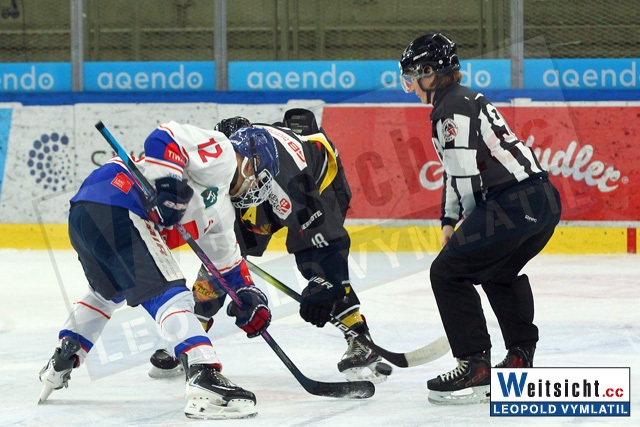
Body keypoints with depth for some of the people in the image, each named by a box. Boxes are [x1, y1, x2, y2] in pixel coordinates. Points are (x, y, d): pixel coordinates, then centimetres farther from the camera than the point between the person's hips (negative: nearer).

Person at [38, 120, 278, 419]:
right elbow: (164, 138, -12)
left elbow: (226, 254, 35)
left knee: (109, 291, 35)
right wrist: (170, 186, -22)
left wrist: (248, 293, 23)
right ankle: (205, 382, -30)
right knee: (168, 292, -17)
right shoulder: (220, 153, 2)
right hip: (115, 209, -11)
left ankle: (59, 366, 44)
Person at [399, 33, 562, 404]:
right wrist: (450, 221, 21)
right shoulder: (468, 100, 24)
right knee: (499, 273, 32)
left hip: (513, 205, -10)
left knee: (448, 272, -4)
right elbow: (457, 170, 28)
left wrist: (470, 223, -1)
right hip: (545, 199, 10)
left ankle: (475, 366, -7)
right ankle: (521, 356, 37)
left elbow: (466, 172, -14)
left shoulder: (453, 107, -9)